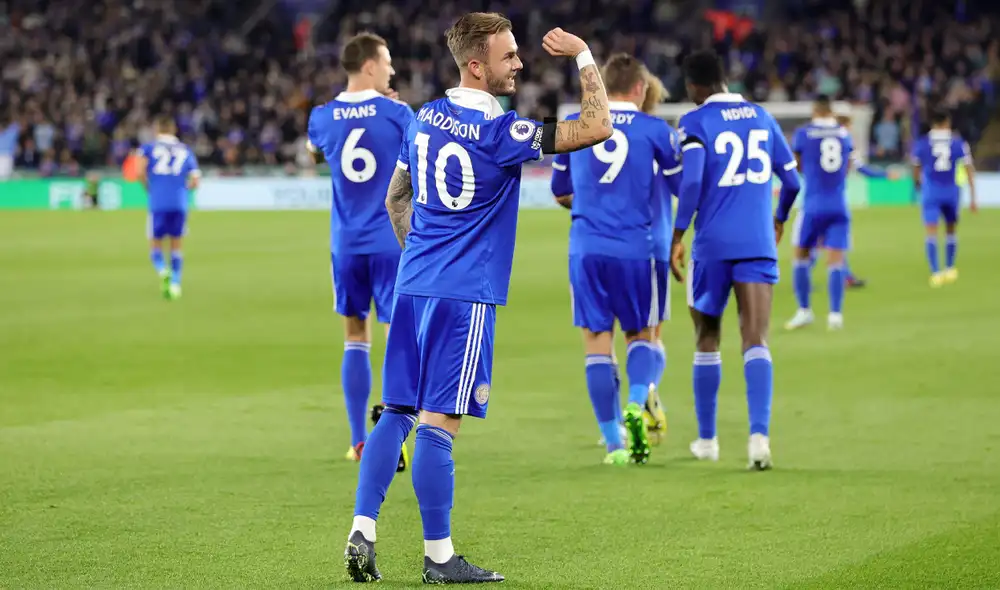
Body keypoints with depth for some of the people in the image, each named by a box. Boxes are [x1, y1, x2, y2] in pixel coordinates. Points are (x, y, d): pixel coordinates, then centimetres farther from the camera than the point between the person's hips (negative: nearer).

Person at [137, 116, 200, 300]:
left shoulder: (148, 148, 7)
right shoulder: (185, 150, 14)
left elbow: (140, 171, -10)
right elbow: (195, 181, 8)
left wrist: (148, 188, 7)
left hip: (157, 203, -2)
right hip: (180, 203, 2)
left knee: (155, 246, 9)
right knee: (176, 246, 16)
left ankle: (162, 271, -20)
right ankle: (175, 284, 5)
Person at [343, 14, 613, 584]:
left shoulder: (425, 118, 9)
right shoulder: (498, 132, -14)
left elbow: (396, 198, 20)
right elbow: (597, 128, -16)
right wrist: (584, 55, -5)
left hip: (413, 284, 7)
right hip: (465, 295, -7)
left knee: (397, 413, 9)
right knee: (439, 422, -5)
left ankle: (362, 533, 4)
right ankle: (439, 557, 1)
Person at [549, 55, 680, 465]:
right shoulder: (655, 131, 1)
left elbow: (560, 190, 20)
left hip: (586, 249, 1)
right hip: (635, 248, -1)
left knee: (597, 341, 4)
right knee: (641, 335, 13)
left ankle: (614, 443, 2)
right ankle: (637, 404, -15)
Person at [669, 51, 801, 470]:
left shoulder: (696, 122, -3)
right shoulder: (761, 117, 12)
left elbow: (691, 180, -17)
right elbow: (791, 181, 16)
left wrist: (677, 236, -11)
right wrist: (780, 218, 34)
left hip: (712, 245, -2)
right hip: (758, 244, 2)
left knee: (707, 341, 14)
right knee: (756, 341, -7)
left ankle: (707, 439, 23)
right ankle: (759, 433, -26)